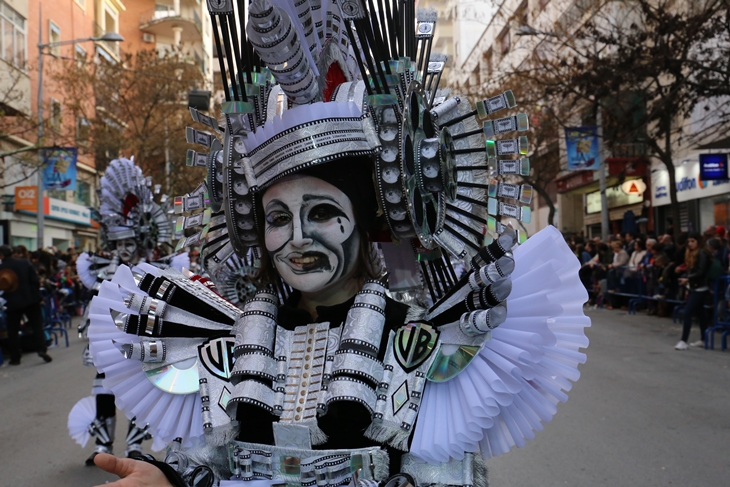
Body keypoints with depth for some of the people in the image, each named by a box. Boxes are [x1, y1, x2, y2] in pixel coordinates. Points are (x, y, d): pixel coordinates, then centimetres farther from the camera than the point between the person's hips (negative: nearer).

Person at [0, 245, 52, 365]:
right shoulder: (25, 263, -4)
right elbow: (35, 280, -4)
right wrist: (36, 294, 6)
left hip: (13, 302, -1)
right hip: (30, 299, 1)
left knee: (13, 330, 9)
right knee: (37, 325, 6)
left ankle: (15, 357, 10)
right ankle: (41, 349, -8)